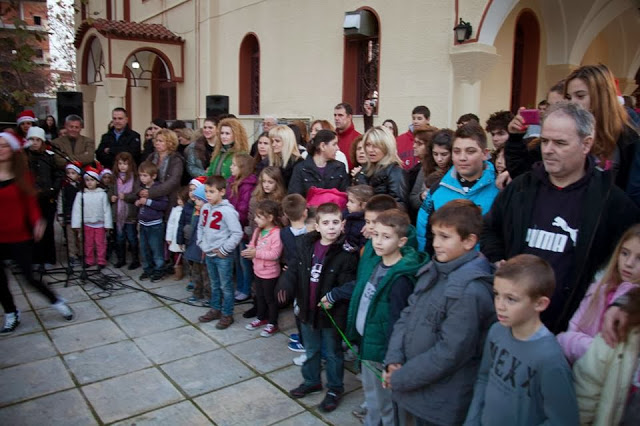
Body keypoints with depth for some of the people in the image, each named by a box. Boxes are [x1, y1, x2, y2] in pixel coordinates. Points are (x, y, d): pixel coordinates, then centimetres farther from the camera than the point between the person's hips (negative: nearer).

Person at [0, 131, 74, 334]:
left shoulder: (22, 175, -3)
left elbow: (31, 202, -5)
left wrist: (37, 221, -23)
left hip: (19, 236, -2)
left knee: (30, 276, -1)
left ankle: (57, 302, 23)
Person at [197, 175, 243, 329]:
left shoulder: (227, 211, -19)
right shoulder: (205, 208, 4)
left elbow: (237, 233, -20)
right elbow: (201, 227, 19)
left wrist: (224, 250, -16)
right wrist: (202, 244, 8)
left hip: (223, 257, -7)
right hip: (208, 254, 7)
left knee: (226, 286, 6)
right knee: (214, 285, 21)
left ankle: (227, 315, 19)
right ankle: (215, 309, 36)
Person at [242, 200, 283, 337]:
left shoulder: (277, 233, -25)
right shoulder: (258, 230, 1)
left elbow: (275, 254, -28)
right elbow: (252, 244, 10)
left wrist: (256, 253, -27)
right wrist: (249, 250, -13)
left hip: (270, 273, -8)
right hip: (258, 270, 8)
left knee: (270, 299, 8)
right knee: (259, 296, 22)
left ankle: (272, 324, 24)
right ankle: (261, 318, 41)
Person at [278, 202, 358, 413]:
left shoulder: (346, 253, -21)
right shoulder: (305, 244, -5)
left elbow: (348, 286, -22)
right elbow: (294, 269, 1)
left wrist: (333, 297, -33)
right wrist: (287, 287, -16)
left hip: (332, 314, -5)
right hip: (308, 309, 5)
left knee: (333, 353, 16)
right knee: (310, 350, 26)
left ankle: (335, 389, 37)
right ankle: (311, 381, 49)